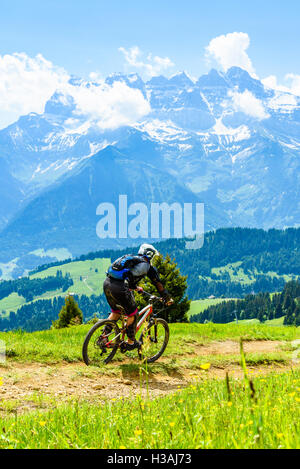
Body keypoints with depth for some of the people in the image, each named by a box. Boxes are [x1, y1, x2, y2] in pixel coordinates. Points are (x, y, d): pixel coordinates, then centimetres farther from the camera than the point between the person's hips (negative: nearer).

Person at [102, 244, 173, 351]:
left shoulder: (130, 258, 28)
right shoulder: (147, 266, 9)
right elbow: (158, 284, 18)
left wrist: (135, 287, 60)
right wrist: (167, 299, 30)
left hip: (107, 283, 7)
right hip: (119, 288, -7)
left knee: (115, 312, 27)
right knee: (132, 314, 13)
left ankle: (103, 336, 21)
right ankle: (131, 342, 22)